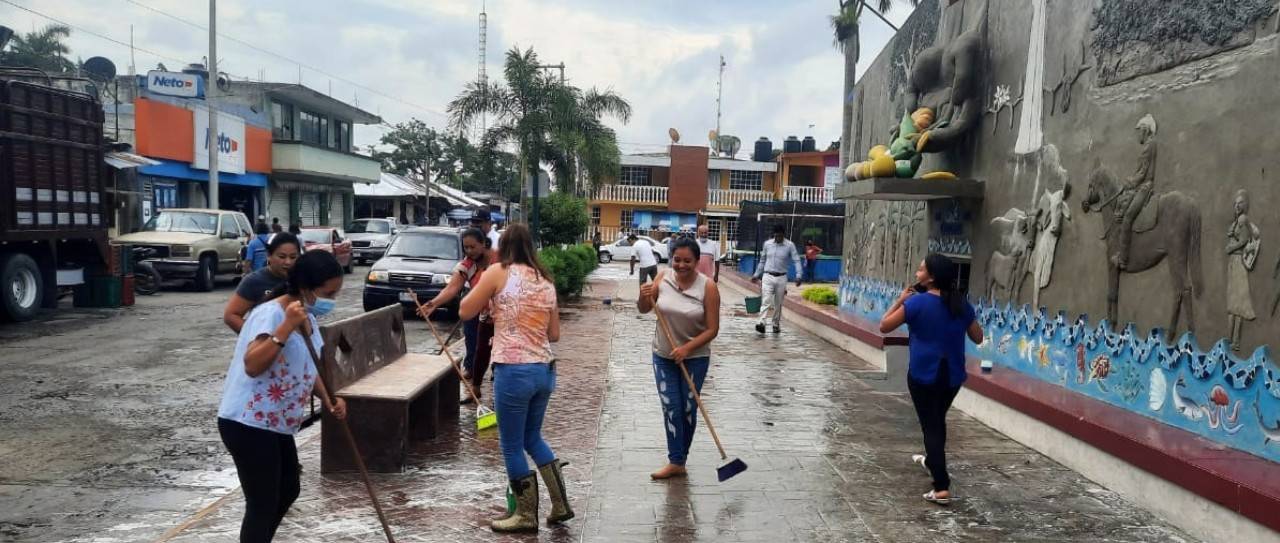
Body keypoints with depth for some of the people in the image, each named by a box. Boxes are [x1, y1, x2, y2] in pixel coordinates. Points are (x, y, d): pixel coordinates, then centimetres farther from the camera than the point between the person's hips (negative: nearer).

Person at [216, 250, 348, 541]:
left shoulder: (308, 319, 7)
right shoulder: (271, 314, -21)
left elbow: (307, 370, 16)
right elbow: (252, 365, -34)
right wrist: (287, 326, -38)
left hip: (277, 424, 10)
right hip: (247, 424, -10)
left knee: (288, 491, 22)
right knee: (262, 504, -5)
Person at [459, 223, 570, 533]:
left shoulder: (499, 272, -5)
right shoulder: (546, 281, 10)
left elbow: (465, 312, 2)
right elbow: (554, 334, 14)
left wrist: (488, 296, 16)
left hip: (513, 370, -6)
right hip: (545, 370, 6)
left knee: (512, 446, 9)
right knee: (533, 437, 23)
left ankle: (526, 516, 20)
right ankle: (561, 505, 25)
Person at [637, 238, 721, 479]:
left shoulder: (707, 287, -16)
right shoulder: (663, 278, -7)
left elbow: (712, 329, -14)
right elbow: (644, 310, 4)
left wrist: (686, 349, -23)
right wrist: (644, 297, -18)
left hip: (695, 357, -2)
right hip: (663, 355, 2)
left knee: (688, 409, 9)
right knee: (670, 408, 1)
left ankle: (679, 459, 26)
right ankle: (676, 462, 7)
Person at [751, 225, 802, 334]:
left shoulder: (790, 245, -3)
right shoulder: (767, 244, 4)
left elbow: (797, 261, -6)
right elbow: (762, 261, 15)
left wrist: (798, 276, -19)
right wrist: (757, 275, 16)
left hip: (781, 278, 0)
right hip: (768, 276, 0)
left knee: (778, 304, 8)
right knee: (766, 301, -13)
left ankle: (776, 325, 22)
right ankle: (762, 323, -24)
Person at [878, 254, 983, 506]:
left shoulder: (917, 302, -16)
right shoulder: (961, 304, 0)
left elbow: (884, 326, -9)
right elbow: (977, 338, 10)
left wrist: (900, 300, -1)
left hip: (924, 374, -5)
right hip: (953, 374, 5)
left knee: (930, 425, 0)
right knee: (938, 420, 26)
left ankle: (942, 488, -5)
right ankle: (932, 460, 50)